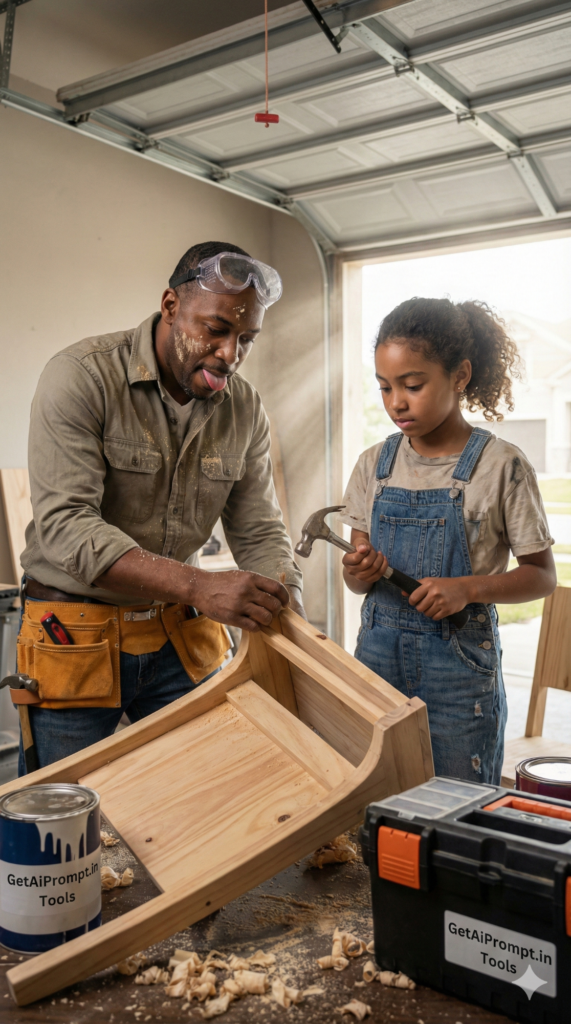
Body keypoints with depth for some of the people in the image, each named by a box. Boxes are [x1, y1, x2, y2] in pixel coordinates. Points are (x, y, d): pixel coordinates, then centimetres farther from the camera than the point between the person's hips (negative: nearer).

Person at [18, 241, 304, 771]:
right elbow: (64, 527, -25)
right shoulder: (82, 376, -17)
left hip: (182, 637, 5)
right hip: (76, 637, -4)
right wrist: (200, 588, -35)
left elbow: (259, 534, 4)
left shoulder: (244, 409, 0)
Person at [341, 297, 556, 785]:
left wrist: (469, 587, -18)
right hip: (379, 653, 4)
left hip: (460, 663, -3)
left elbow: (542, 575, -2)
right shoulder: (374, 465, 4)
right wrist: (360, 572, -14)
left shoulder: (502, 465, -7)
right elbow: (358, 579, 9)